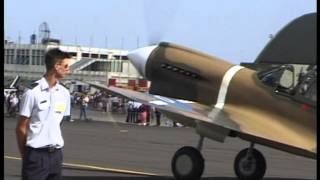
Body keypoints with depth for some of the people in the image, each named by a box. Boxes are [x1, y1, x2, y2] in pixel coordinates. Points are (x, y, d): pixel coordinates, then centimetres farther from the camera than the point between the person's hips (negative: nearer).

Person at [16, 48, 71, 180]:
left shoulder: (64, 94, 7)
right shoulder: (33, 92, -11)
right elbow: (21, 127, -5)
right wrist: (24, 155, 0)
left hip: (56, 154, 6)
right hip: (36, 154, -6)